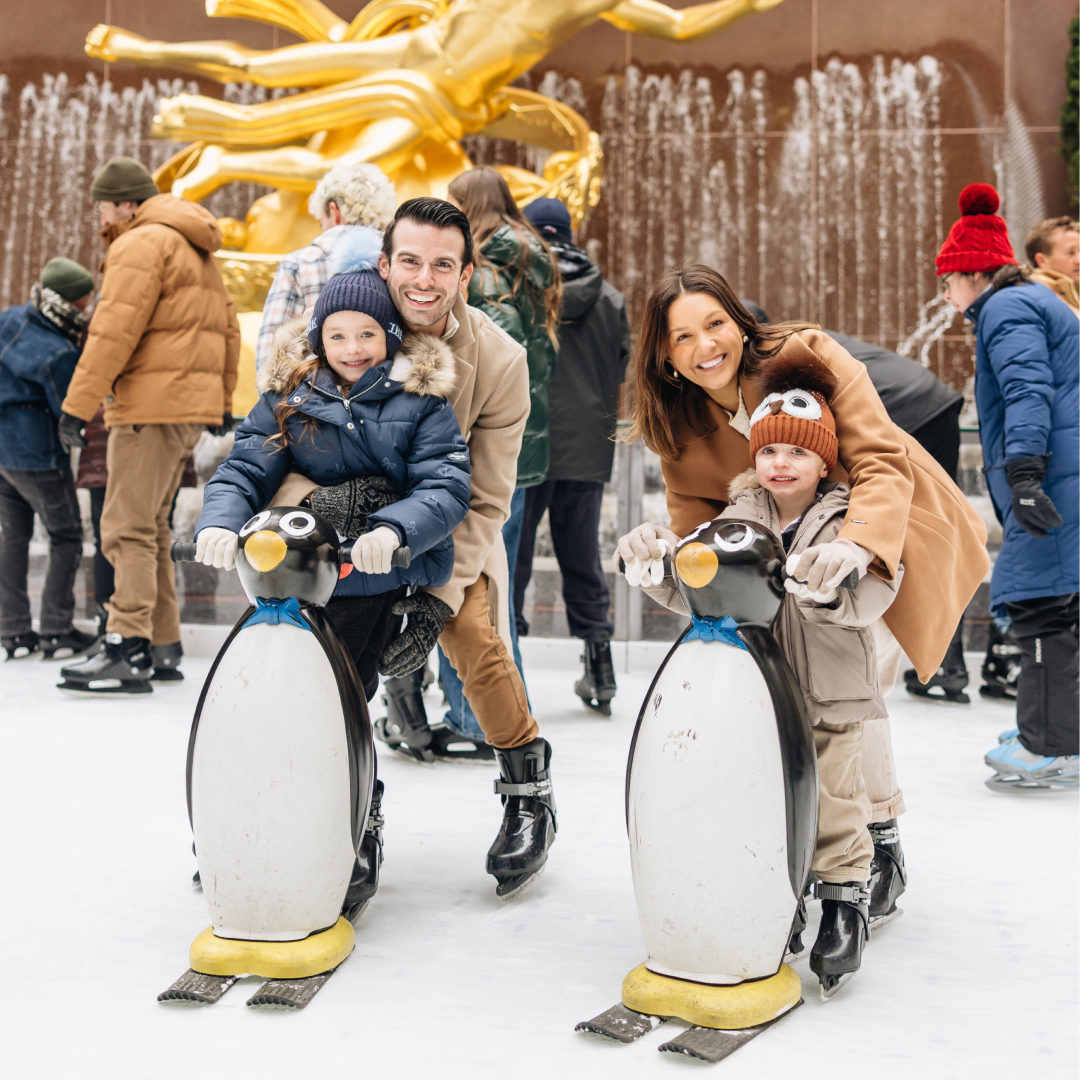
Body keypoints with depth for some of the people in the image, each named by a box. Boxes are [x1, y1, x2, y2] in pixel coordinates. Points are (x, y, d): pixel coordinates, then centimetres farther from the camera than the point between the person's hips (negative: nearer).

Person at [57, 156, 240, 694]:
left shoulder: (141, 243, -8)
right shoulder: (196, 250, 23)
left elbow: (114, 331, -17)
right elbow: (226, 329, 25)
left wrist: (78, 404, -18)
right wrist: (222, 402, 28)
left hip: (151, 406, -10)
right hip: (189, 406, 10)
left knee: (128, 528, -11)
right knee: (149, 525, 14)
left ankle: (128, 649, -15)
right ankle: (163, 647, 16)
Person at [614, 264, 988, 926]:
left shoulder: (809, 355, -25)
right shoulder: (677, 423, -10)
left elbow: (884, 462, -31)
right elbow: (699, 517, -8)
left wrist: (858, 541, -50)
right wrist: (665, 545, -32)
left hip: (889, 535, -4)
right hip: (793, 556, 5)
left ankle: (882, 846, 4)